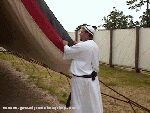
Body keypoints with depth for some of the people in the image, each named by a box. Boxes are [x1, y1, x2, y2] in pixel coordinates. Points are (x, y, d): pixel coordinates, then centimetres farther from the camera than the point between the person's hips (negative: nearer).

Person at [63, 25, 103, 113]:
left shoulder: (82, 46, -19)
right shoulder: (95, 46, 7)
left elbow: (68, 52, -4)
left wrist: (66, 45, 15)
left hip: (81, 79, -8)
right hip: (92, 78, 8)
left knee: (79, 103, 6)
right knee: (93, 102, 13)